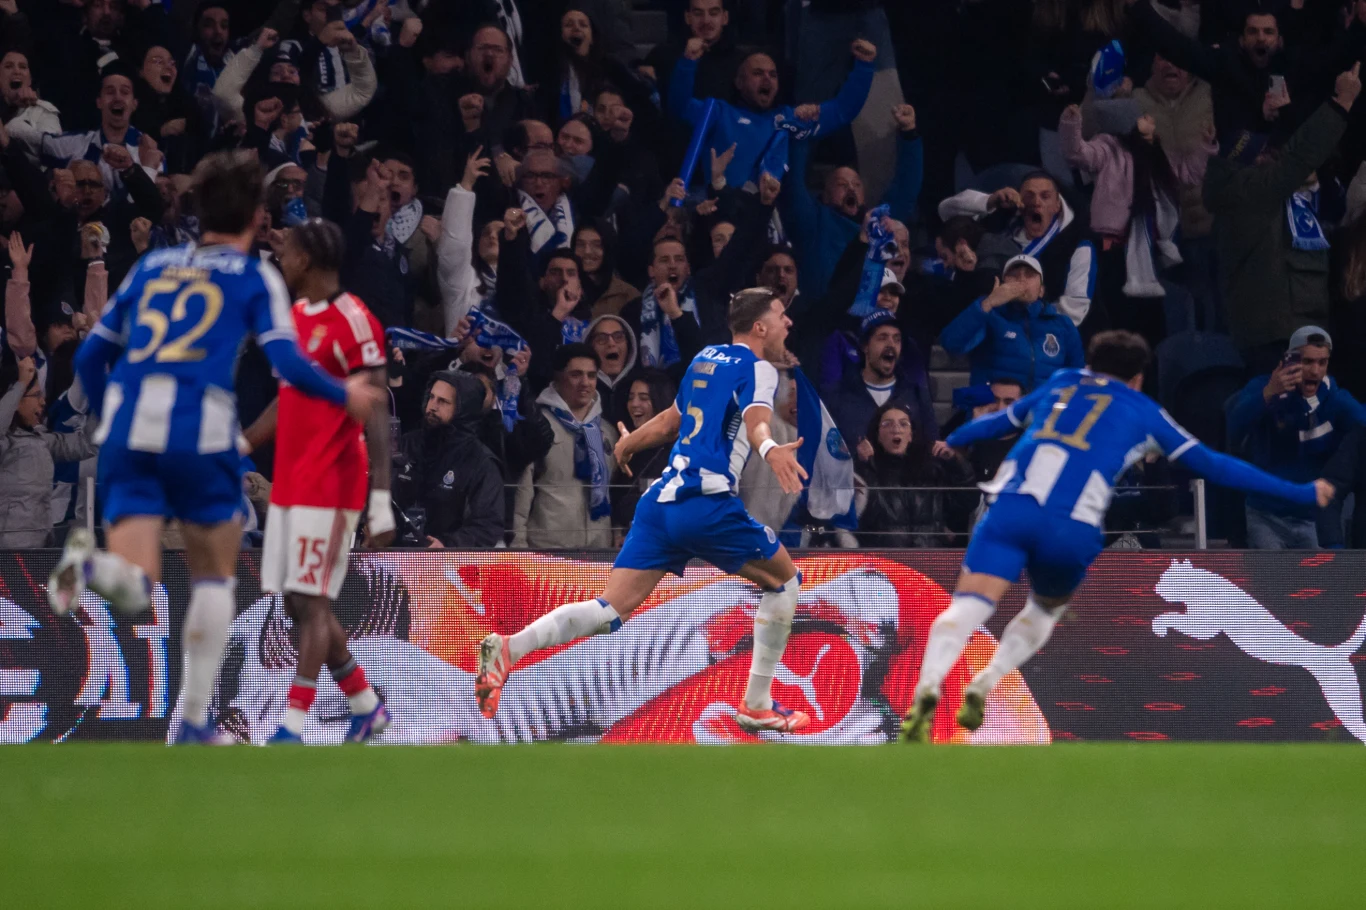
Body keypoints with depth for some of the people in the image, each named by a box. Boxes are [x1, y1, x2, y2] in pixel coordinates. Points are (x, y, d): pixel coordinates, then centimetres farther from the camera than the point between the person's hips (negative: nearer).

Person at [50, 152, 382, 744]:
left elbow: (91, 357, 23)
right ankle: (194, 720, 12)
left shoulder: (152, 267, 22)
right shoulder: (256, 278, 10)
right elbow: (288, 364, -1)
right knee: (215, 576, 17)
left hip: (128, 428, 3)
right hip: (201, 428, -3)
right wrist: (346, 395, 16)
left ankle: (90, 564, -36)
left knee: (133, 589, 0)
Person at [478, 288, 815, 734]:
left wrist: (630, 442, 55)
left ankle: (509, 649, -24)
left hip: (661, 499, 7)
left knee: (611, 610, -2)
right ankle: (757, 705, 15)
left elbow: (671, 421, 36)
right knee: (784, 581, 14)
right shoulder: (757, 368, 0)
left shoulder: (706, 358, 22)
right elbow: (755, 423, -22)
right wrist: (771, 449, -43)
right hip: (708, 502, -7)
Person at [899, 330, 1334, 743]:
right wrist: (1299, 493, 28)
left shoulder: (1060, 384, 30)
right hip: (1073, 531, -1)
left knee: (966, 607, -11)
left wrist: (951, 441, 65)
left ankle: (928, 689, -37)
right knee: (1045, 611, 26)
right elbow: (1213, 465, 22)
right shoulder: (1143, 412, 22)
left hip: (1012, 507, 1)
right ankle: (984, 685, 6)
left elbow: (997, 422, 45)